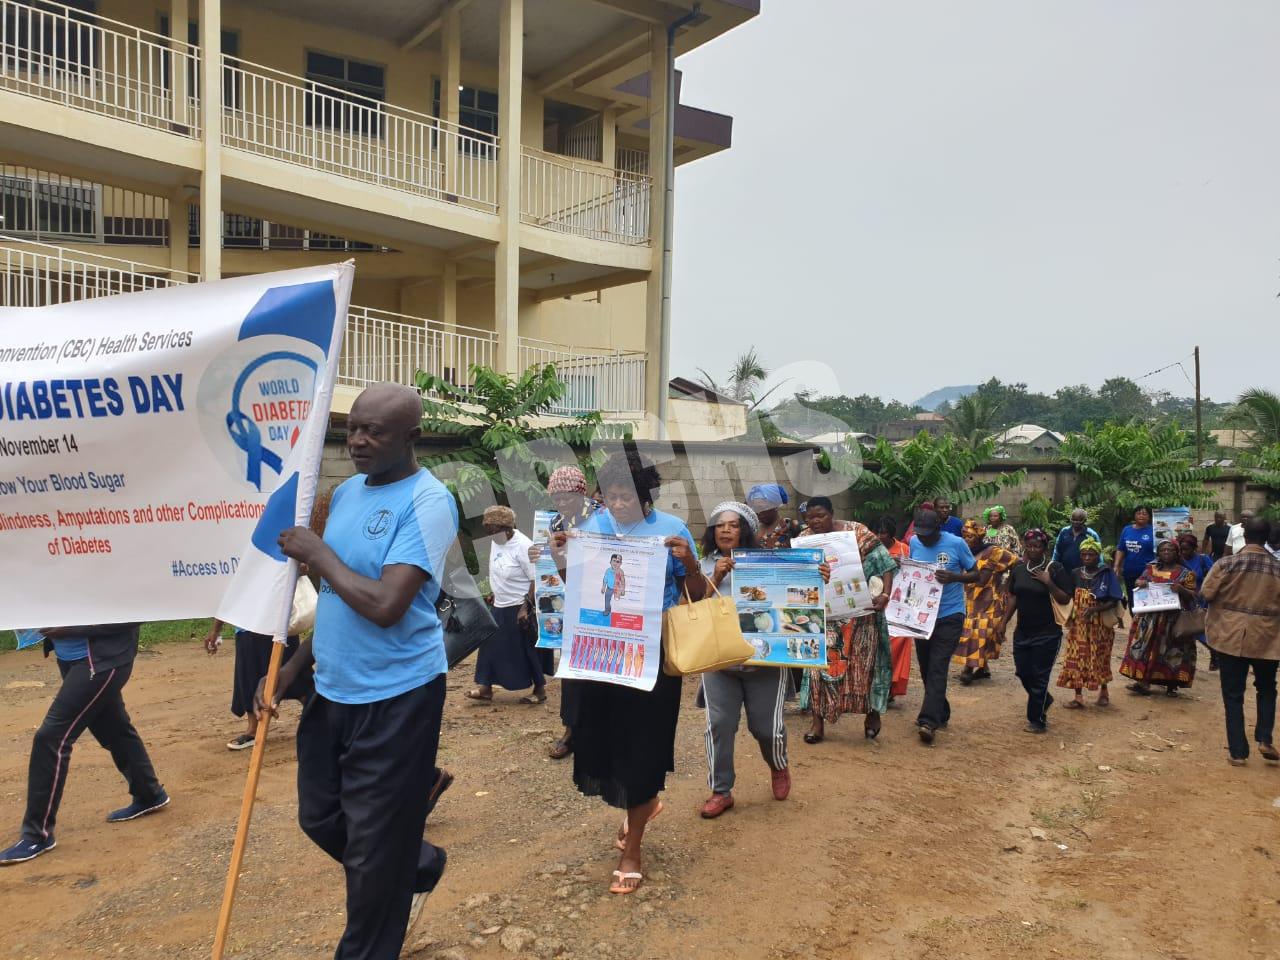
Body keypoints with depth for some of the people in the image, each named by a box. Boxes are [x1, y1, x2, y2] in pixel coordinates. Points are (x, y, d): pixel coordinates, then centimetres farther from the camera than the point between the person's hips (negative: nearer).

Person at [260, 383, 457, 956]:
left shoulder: (427, 502, -19)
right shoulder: (346, 493, 6)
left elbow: (385, 605, -28)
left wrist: (318, 555, -17)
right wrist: (295, 666, 8)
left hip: (396, 698, -8)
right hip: (333, 691, 8)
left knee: (375, 847, 8)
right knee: (320, 818, 22)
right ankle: (419, 868, 45)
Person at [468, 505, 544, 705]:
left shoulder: (523, 547, -21)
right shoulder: (496, 542, 4)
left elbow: (536, 581, -21)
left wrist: (526, 608, -24)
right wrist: (493, 594, 20)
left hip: (520, 608, -8)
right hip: (500, 607, 8)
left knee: (529, 650, 2)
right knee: (491, 647, 9)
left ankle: (540, 690, 15)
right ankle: (485, 687, 19)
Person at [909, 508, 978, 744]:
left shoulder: (956, 544, -9)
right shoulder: (914, 542, 2)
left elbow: (975, 575, -2)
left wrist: (953, 577, -22)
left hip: (949, 616, -5)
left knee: (937, 667, -12)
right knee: (925, 667, 11)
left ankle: (929, 721, -14)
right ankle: (940, 714, 28)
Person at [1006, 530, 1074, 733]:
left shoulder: (1055, 569, -9)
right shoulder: (1018, 569, 5)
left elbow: (1065, 600, -10)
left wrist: (1048, 583, -21)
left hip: (1047, 634, -5)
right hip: (1022, 631, 5)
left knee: (1039, 676, 1)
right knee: (1022, 672, 11)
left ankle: (1037, 721, 14)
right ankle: (1044, 700, 39)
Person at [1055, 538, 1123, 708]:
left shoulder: (1107, 574, -7)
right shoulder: (1075, 574, 3)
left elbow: (1114, 601, -10)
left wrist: (1095, 609, -23)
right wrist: (1070, 615, -4)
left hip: (1100, 624, -3)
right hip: (1078, 624, 3)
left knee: (1100, 658, 9)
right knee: (1076, 658, -2)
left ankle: (1103, 691, 31)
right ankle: (1078, 696, 3)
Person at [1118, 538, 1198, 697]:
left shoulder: (1185, 573, 2)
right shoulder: (1151, 569, 10)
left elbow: (1192, 595, -2)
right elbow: (1138, 581, 15)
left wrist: (1181, 589, -21)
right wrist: (1139, 583, -8)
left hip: (1174, 619, -3)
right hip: (1150, 617, 3)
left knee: (1171, 649, 0)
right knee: (1146, 647, -1)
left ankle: (1172, 684, 10)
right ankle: (1143, 681, 2)